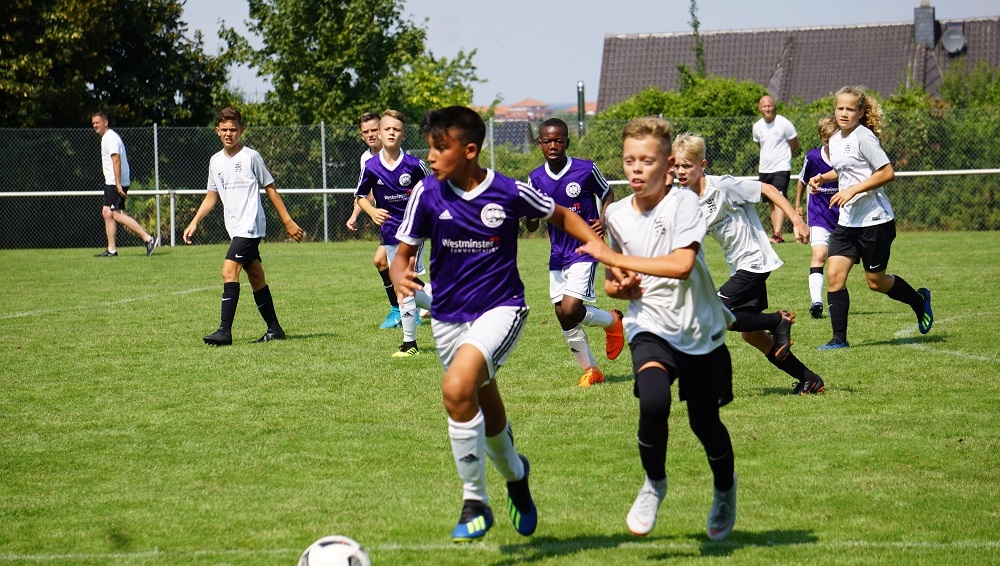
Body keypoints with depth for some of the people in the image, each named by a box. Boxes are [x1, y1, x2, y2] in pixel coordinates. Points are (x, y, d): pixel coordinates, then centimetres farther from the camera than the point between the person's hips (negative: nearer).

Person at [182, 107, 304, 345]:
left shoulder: (251, 157, -6)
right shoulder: (215, 161, 12)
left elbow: (270, 189, -1)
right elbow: (212, 196, 20)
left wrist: (288, 222, 0)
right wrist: (194, 222, 10)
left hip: (251, 226, -7)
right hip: (235, 228, 7)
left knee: (229, 271, -17)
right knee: (256, 278, 11)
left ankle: (225, 331, -21)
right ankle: (274, 329, 18)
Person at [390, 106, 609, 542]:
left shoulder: (510, 193, -12)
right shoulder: (427, 195, -7)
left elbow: (561, 216, 6)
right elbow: (404, 253, 1)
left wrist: (601, 247, -7)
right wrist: (400, 276, -22)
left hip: (500, 309, -4)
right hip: (448, 316, 4)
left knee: (457, 388, -29)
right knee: (487, 416, 16)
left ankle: (475, 502, -15)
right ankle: (514, 474, 50)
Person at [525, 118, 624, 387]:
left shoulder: (586, 170, -9)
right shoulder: (536, 179, 1)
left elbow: (607, 194, 8)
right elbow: (531, 227, 5)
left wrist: (603, 220, -10)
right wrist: (530, 214, -18)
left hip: (585, 251, -5)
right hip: (558, 255, 5)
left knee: (570, 310, -18)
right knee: (564, 318, 5)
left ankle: (612, 320, 13)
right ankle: (591, 371, 22)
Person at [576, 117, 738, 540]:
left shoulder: (683, 203, -13)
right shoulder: (616, 215, 2)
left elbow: (682, 265, -28)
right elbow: (613, 281, 18)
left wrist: (615, 259, -26)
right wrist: (618, 287, -7)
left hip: (700, 329, -2)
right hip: (651, 327, 2)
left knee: (704, 422, 8)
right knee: (653, 401, -27)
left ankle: (724, 489, 40)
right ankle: (654, 483, -1)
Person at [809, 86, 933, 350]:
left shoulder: (864, 137, -15)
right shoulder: (835, 140, 10)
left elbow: (887, 172, -20)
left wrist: (852, 190, -23)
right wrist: (823, 178, 9)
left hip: (875, 220, -7)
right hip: (847, 221, 7)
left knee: (876, 282, 5)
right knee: (834, 275, -6)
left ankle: (919, 301, 33)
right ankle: (839, 338, -2)